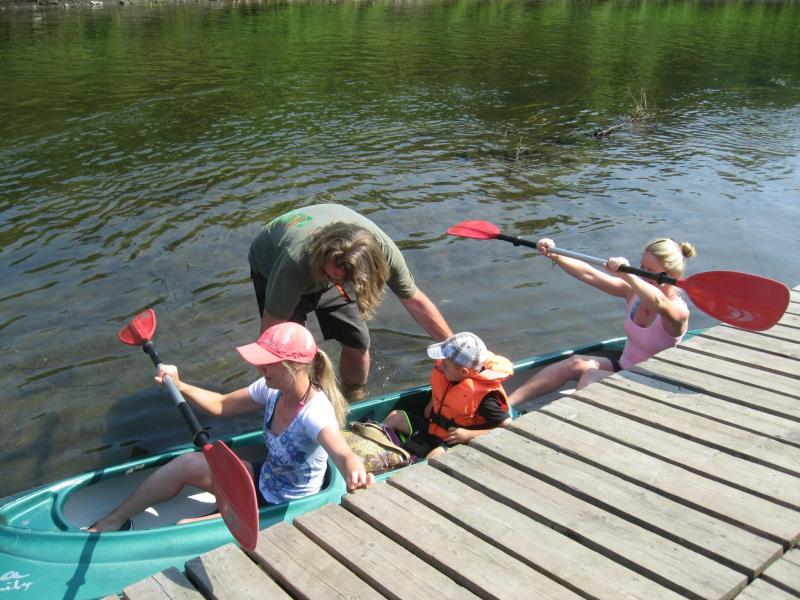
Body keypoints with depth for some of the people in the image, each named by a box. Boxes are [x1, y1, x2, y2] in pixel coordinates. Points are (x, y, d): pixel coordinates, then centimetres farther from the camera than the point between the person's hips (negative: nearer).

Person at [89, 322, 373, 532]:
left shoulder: (315, 413, -35)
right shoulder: (273, 388, -12)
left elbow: (344, 454, -53)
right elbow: (222, 405, 3)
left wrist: (355, 473, -77)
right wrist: (180, 386, -11)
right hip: (264, 480, 7)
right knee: (187, 464, -4)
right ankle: (112, 522, 14)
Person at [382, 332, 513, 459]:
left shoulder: (484, 395, -27)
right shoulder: (451, 374, -5)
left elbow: (508, 427, -27)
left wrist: (469, 434, -28)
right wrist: (431, 404, 5)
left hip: (454, 442, -8)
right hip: (433, 427, 8)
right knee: (395, 416, 7)